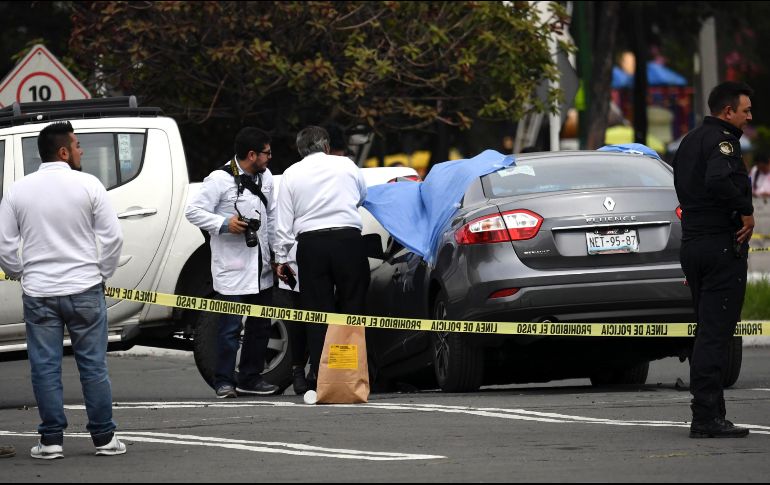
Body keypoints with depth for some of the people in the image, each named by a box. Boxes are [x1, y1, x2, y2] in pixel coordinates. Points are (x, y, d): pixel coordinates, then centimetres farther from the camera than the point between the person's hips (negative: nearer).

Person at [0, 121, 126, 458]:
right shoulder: (88, 185, -6)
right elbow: (112, 236, -6)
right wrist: (102, 274, 6)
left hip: (38, 293, 1)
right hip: (84, 290, -1)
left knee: (45, 367, 5)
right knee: (94, 365, 6)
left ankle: (51, 440, 4)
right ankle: (104, 437, 9)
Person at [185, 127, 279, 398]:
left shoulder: (265, 178, 10)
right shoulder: (220, 179, -12)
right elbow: (193, 211, -11)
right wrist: (224, 224, -22)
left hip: (260, 265, 7)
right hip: (232, 267, -7)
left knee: (261, 325, 12)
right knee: (231, 327, -7)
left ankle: (251, 378, 23)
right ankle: (224, 381, 0)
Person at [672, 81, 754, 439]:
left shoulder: (689, 142, 18)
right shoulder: (721, 140, -12)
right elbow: (718, 180, -31)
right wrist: (746, 211, -18)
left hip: (692, 244, 9)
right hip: (722, 245, -9)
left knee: (708, 332, 14)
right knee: (715, 333, -10)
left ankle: (709, 414, 16)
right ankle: (707, 418, -13)